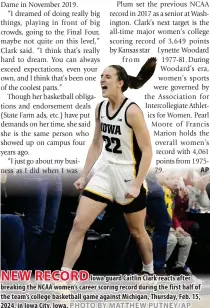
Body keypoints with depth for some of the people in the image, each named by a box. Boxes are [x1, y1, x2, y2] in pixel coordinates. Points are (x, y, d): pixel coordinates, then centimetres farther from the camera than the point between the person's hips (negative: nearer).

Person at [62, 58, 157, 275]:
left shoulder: (132, 111, -17)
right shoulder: (100, 108, 2)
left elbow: (147, 150, -16)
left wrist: (137, 185, -20)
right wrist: (84, 175, 10)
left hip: (128, 175, -5)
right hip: (104, 172, 5)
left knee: (137, 231, 13)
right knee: (79, 223, -4)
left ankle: (149, 271, 38)